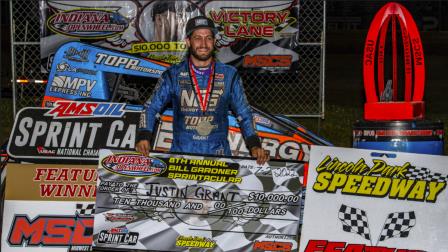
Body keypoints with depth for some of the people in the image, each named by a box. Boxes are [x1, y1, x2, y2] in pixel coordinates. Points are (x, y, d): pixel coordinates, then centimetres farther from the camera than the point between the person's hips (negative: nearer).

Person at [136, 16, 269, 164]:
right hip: (181, 152, 0)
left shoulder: (229, 75, 5)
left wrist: (254, 145, -5)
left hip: (218, 154, 1)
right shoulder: (173, 75, 4)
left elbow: (244, 114, 8)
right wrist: (144, 137, -9)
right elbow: (151, 108, 7)